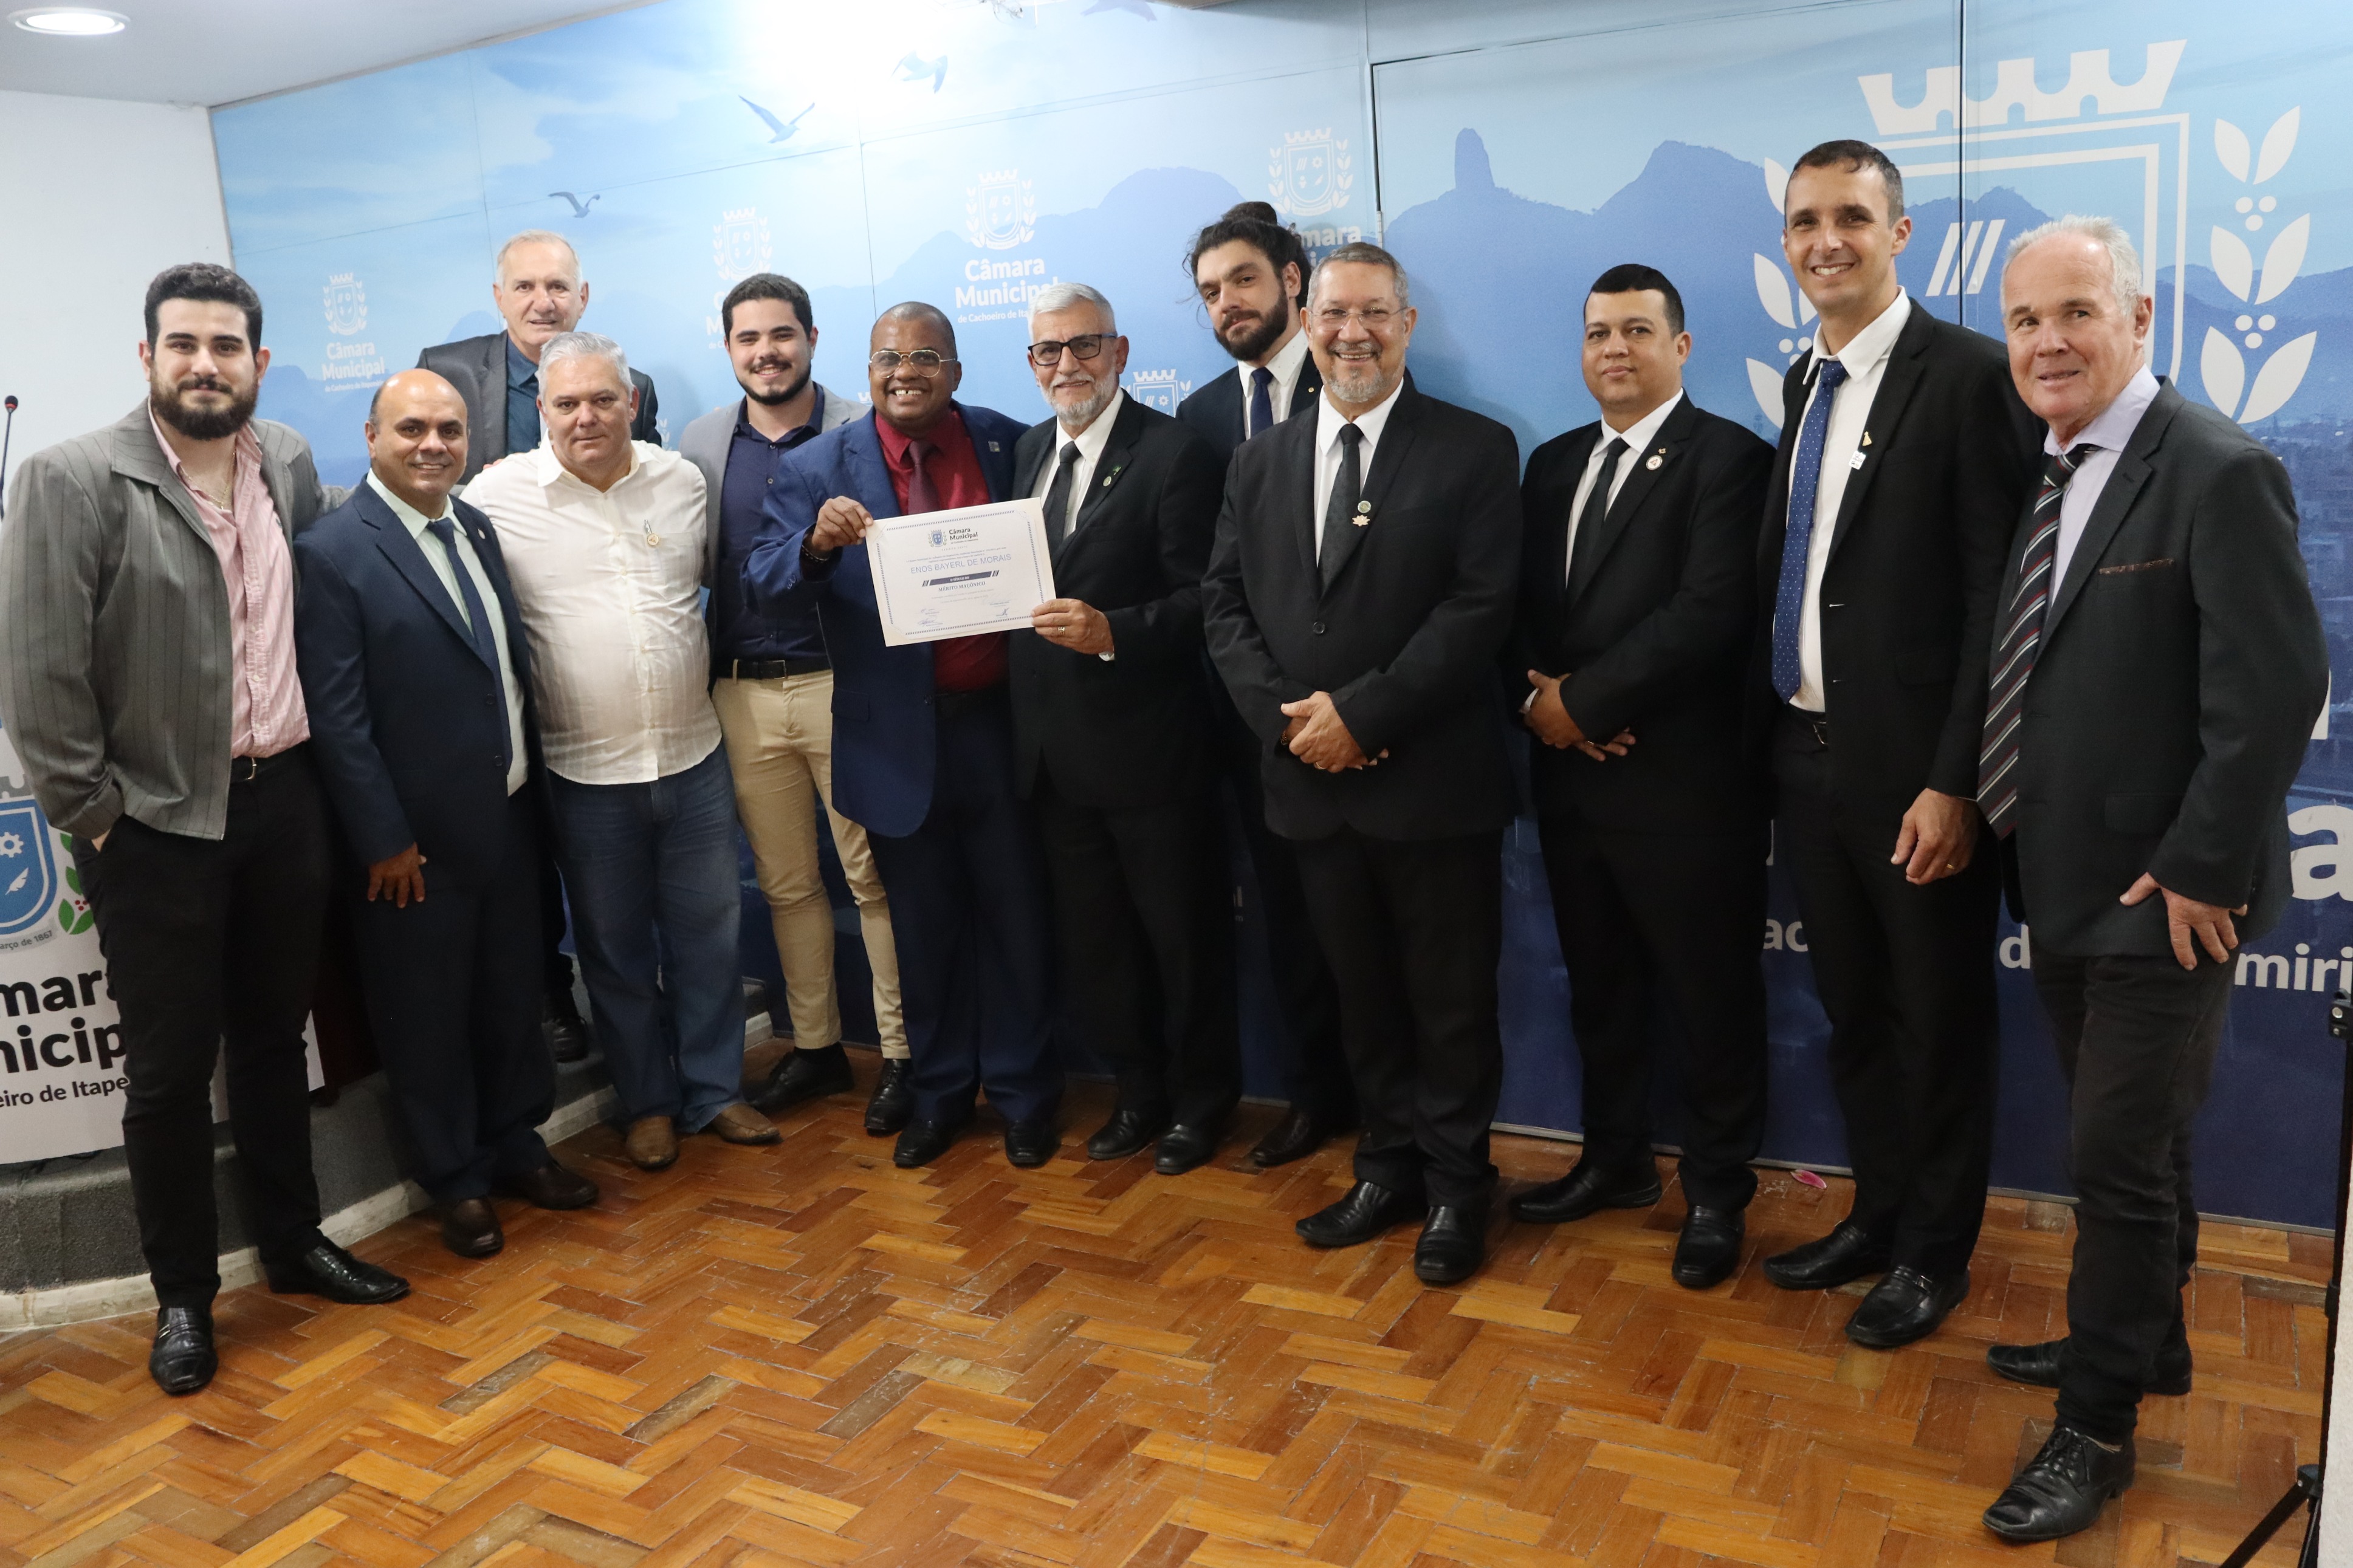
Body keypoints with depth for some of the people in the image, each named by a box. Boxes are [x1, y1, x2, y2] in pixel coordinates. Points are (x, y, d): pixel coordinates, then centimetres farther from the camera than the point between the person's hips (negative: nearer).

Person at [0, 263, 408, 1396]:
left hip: (283, 799, 4)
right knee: (170, 1067, 7)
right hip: (155, 823, -4)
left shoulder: (290, 464, 4)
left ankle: (293, 1242, 34)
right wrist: (91, 810, -10)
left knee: (273, 1038, 17)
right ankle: (183, 1295, 24)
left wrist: (326, 759, 9)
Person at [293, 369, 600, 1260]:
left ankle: (515, 1145, 36)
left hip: (510, 816, 6)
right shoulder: (333, 553, -14)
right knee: (428, 1013, 10)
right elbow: (336, 715, -15)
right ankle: (456, 1182, 27)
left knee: (513, 994, 18)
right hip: (418, 838, -6)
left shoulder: (477, 528, 7)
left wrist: (531, 780, 10)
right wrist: (385, 841, -15)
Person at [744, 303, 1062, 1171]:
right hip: (897, 734, 0)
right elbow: (759, 586, -8)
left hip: (998, 720, 0)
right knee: (923, 923, 14)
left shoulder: (1006, 444, 0)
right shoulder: (820, 468, -2)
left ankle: (1022, 1089, 29)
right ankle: (940, 1089, 33)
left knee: (1015, 915, 11)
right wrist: (816, 542, -28)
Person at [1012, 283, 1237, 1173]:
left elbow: (1200, 599, -15)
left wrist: (1113, 631, -27)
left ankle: (1200, 1100, 27)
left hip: (1147, 740, -6)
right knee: (1093, 934, 17)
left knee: (1183, 932, 8)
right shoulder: (1029, 451, 12)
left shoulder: (1173, 453, -9)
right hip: (1055, 746, 7)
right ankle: (1139, 1091, 34)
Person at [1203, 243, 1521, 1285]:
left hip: (1433, 780, -4)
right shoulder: (1260, 463, 11)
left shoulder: (1475, 452, -4)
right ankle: (1389, 1168, 30)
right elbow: (1225, 604, 7)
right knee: (1361, 994, 15)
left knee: (1451, 998, 7)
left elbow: (1480, 608, -13)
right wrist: (1285, 717, -9)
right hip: (1311, 778, 4)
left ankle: (1456, 1185, 23)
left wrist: (1361, 713, -17)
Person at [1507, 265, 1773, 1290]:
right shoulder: (1553, 465, 14)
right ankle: (1615, 1161, 34)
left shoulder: (1727, 458, -8)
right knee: (1599, 985, 17)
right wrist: (1538, 692, -9)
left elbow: (1710, 611, -19)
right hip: (1570, 774, 7)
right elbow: (1518, 602, 10)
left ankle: (1717, 1193, 23)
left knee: (1710, 997, 6)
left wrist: (1584, 700, -17)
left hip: (1683, 782, -6)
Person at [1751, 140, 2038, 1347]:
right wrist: (1767, 727, 9)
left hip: (1911, 768, -7)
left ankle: (1934, 1249, 28)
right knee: (1850, 1010, 19)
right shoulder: (1806, 380, 12)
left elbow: (1996, 595, -16)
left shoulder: (1967, 374, -12)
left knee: (1937, 1019, 10)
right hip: (1805, 751, 7)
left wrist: (1954, 780, -19)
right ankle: (1876, 1213, 37)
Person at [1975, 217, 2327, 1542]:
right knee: (2134, 1140, 22)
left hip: (2161, 897, -7)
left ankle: (2099, 1428, 18)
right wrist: (1997, 816, 8)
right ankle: (2145, 1342, 40)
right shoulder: (2048, 475, 9)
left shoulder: (2221, 472, -16)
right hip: (2069, 882, 8)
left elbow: (2278, 688, -20)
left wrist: (2200, 869, -18)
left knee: (2123, 1157, 2)